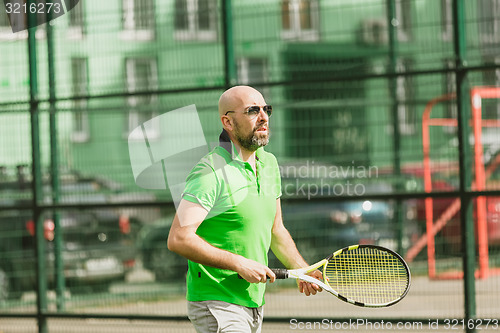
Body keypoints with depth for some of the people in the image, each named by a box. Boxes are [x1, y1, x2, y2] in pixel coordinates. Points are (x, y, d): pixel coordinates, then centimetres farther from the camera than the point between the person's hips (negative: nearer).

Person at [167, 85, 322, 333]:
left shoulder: (269, 163, 10)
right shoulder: (211, 172, -17)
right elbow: (178, 239, -23)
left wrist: (302, 269, 7)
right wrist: (239, 264, -22)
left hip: (254, 302, 8)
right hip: (216, 306, -8)